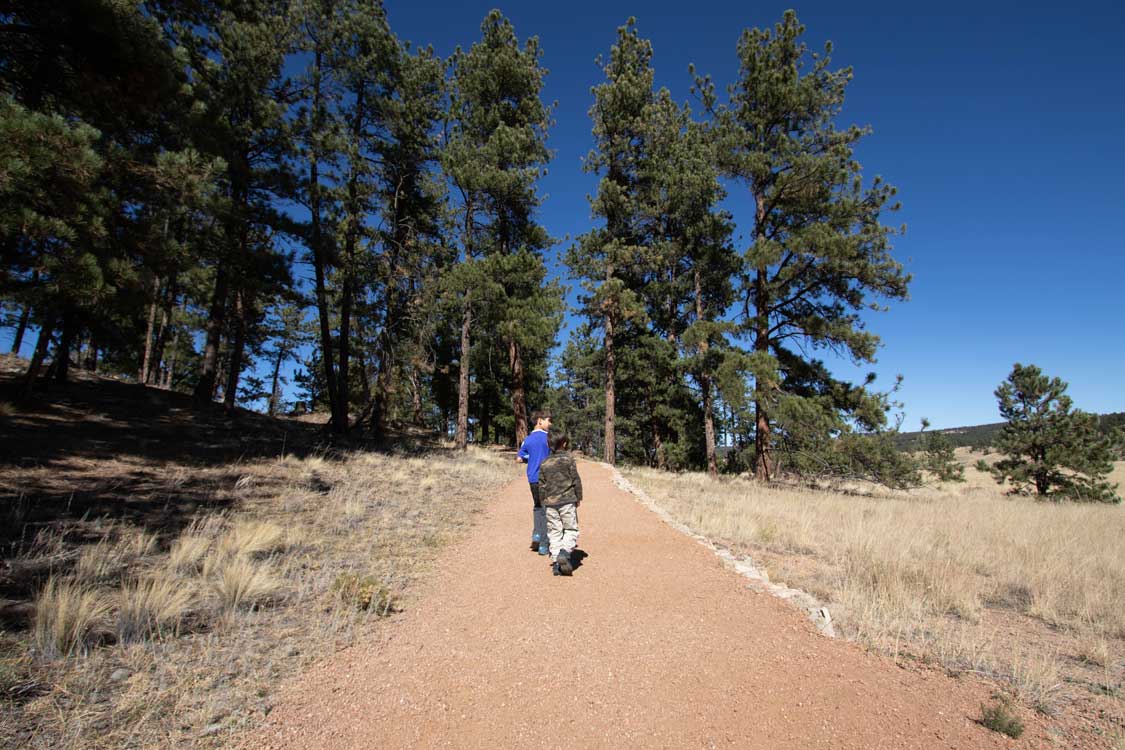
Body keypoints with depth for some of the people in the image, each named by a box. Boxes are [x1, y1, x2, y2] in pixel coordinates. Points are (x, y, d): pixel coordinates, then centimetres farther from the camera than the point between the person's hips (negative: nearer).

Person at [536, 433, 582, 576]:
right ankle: (565, 551, -21)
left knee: (554, 532, 8)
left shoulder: (545, 463, 10)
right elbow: (576, 480, -4)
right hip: (567, 500, -3)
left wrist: (543, 501, 19)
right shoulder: (568, 458, -1)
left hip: (550, 502, 4)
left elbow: (541, 485, 11)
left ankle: (556, 563, 4)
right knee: (571, 529, 4)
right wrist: (578, 497, 6)